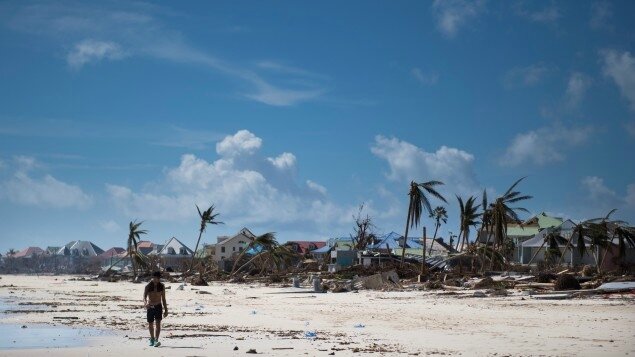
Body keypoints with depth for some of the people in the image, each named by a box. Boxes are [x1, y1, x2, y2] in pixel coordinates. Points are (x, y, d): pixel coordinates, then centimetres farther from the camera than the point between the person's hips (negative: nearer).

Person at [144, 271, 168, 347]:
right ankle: (152, 339, 31)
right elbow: (144, 296, -13)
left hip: (158, 306, 0)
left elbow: (163, 298, 9)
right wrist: (145, 303, -35)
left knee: (158, 323, -15)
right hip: (150, 307, 0)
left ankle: (156, 340, -23)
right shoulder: (148, 286, -6)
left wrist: (166, 310, 9)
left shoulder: (162, 286, 1)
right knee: (150, 324, 10)